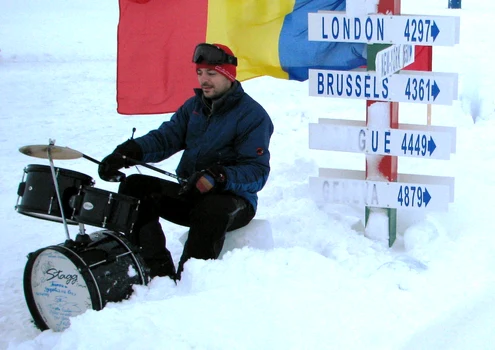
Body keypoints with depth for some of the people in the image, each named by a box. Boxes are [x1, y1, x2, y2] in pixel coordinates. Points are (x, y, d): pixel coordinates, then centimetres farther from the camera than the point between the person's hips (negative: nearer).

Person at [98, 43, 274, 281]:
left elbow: (257, 172, -17)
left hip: (234, 199, -7)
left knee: (213, 209, -41)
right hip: (188, 193, 7)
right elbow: (165, 138, 1)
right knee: (135, 186, -11)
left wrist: (218, 177, -35)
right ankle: (158, 271, -20)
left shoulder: (252, 115, -9)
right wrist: (127, 153, -18)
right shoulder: (194, 106, 12)